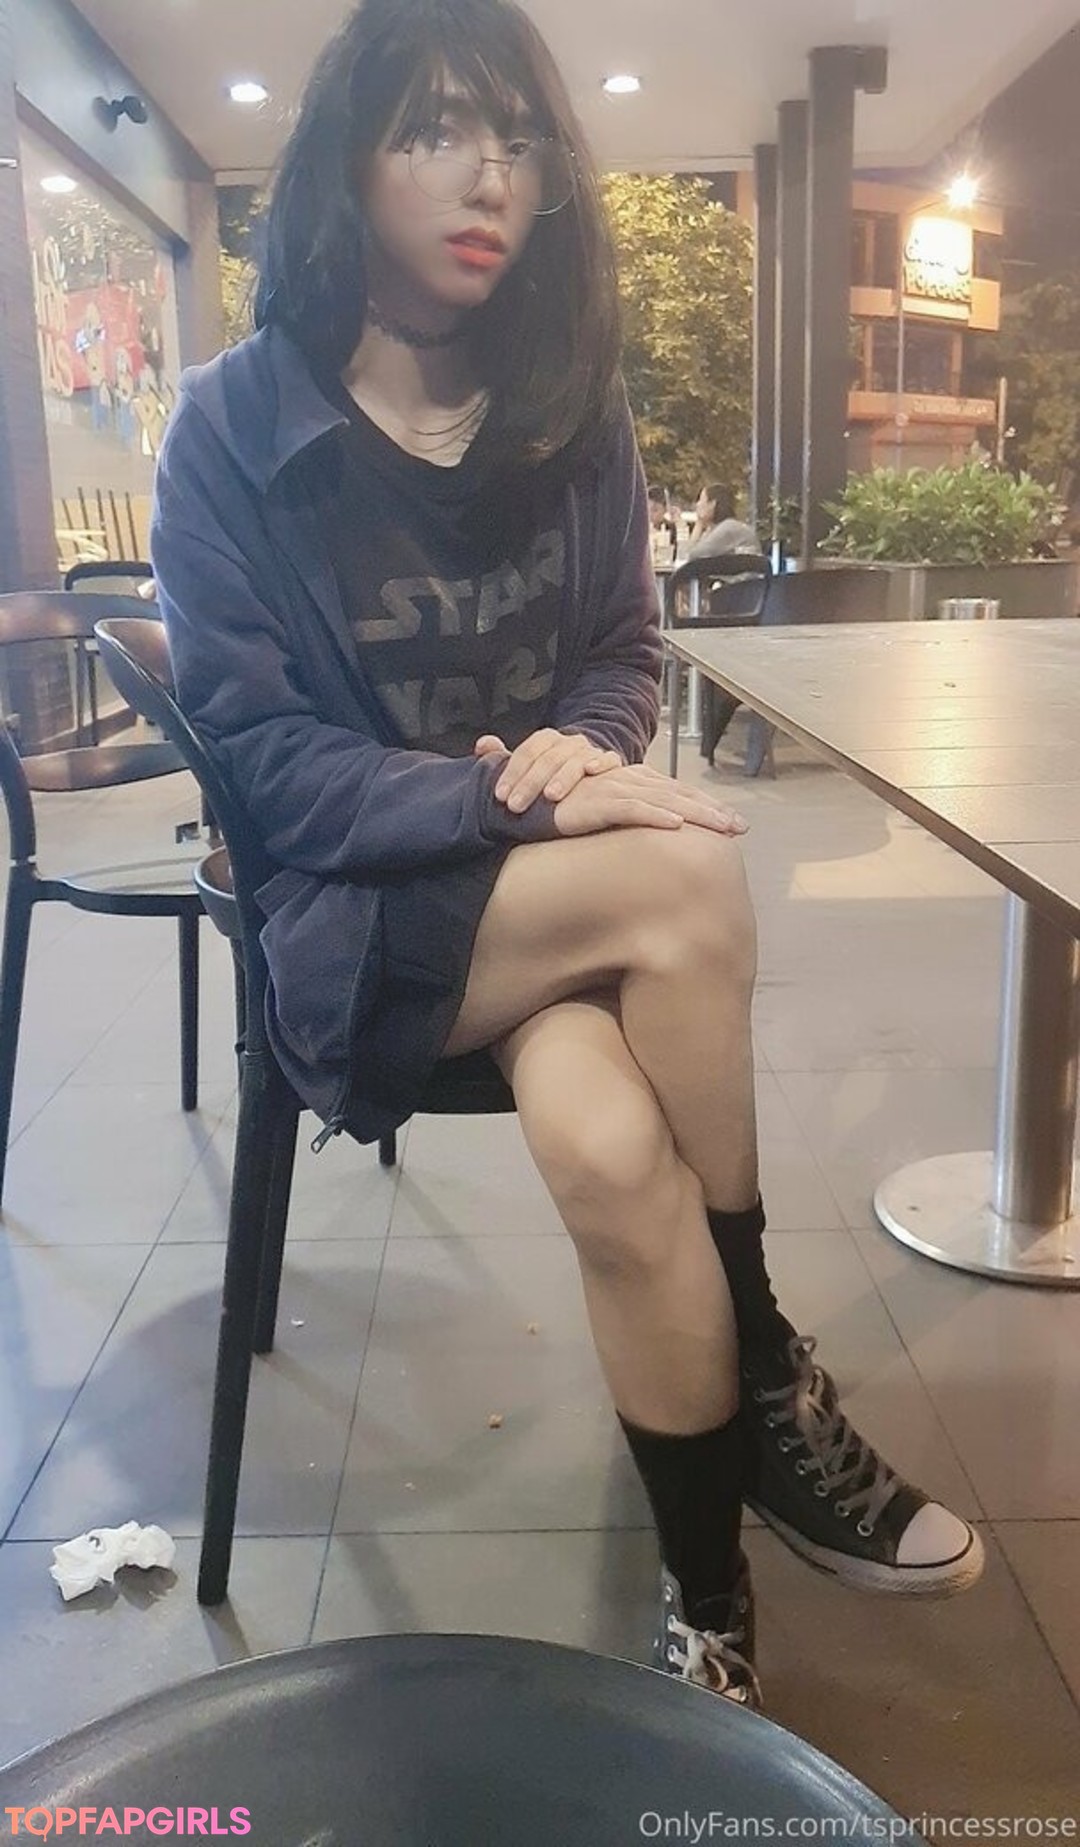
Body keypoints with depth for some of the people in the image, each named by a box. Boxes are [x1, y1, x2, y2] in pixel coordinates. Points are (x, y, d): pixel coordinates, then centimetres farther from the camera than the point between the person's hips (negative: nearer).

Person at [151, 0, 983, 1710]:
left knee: (611, 1149, -30)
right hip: (363, 905, -3)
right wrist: (500, 800, -26)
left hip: (556, 884, 3)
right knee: (691, 885, -31)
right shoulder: (236, 428, -7)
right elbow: (260, 755, -12)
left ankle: (708, 1584, -5)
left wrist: (582, 751, -14)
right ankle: (763, 1369, -11)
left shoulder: (572, 411, 5)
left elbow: (626, 656, 11)